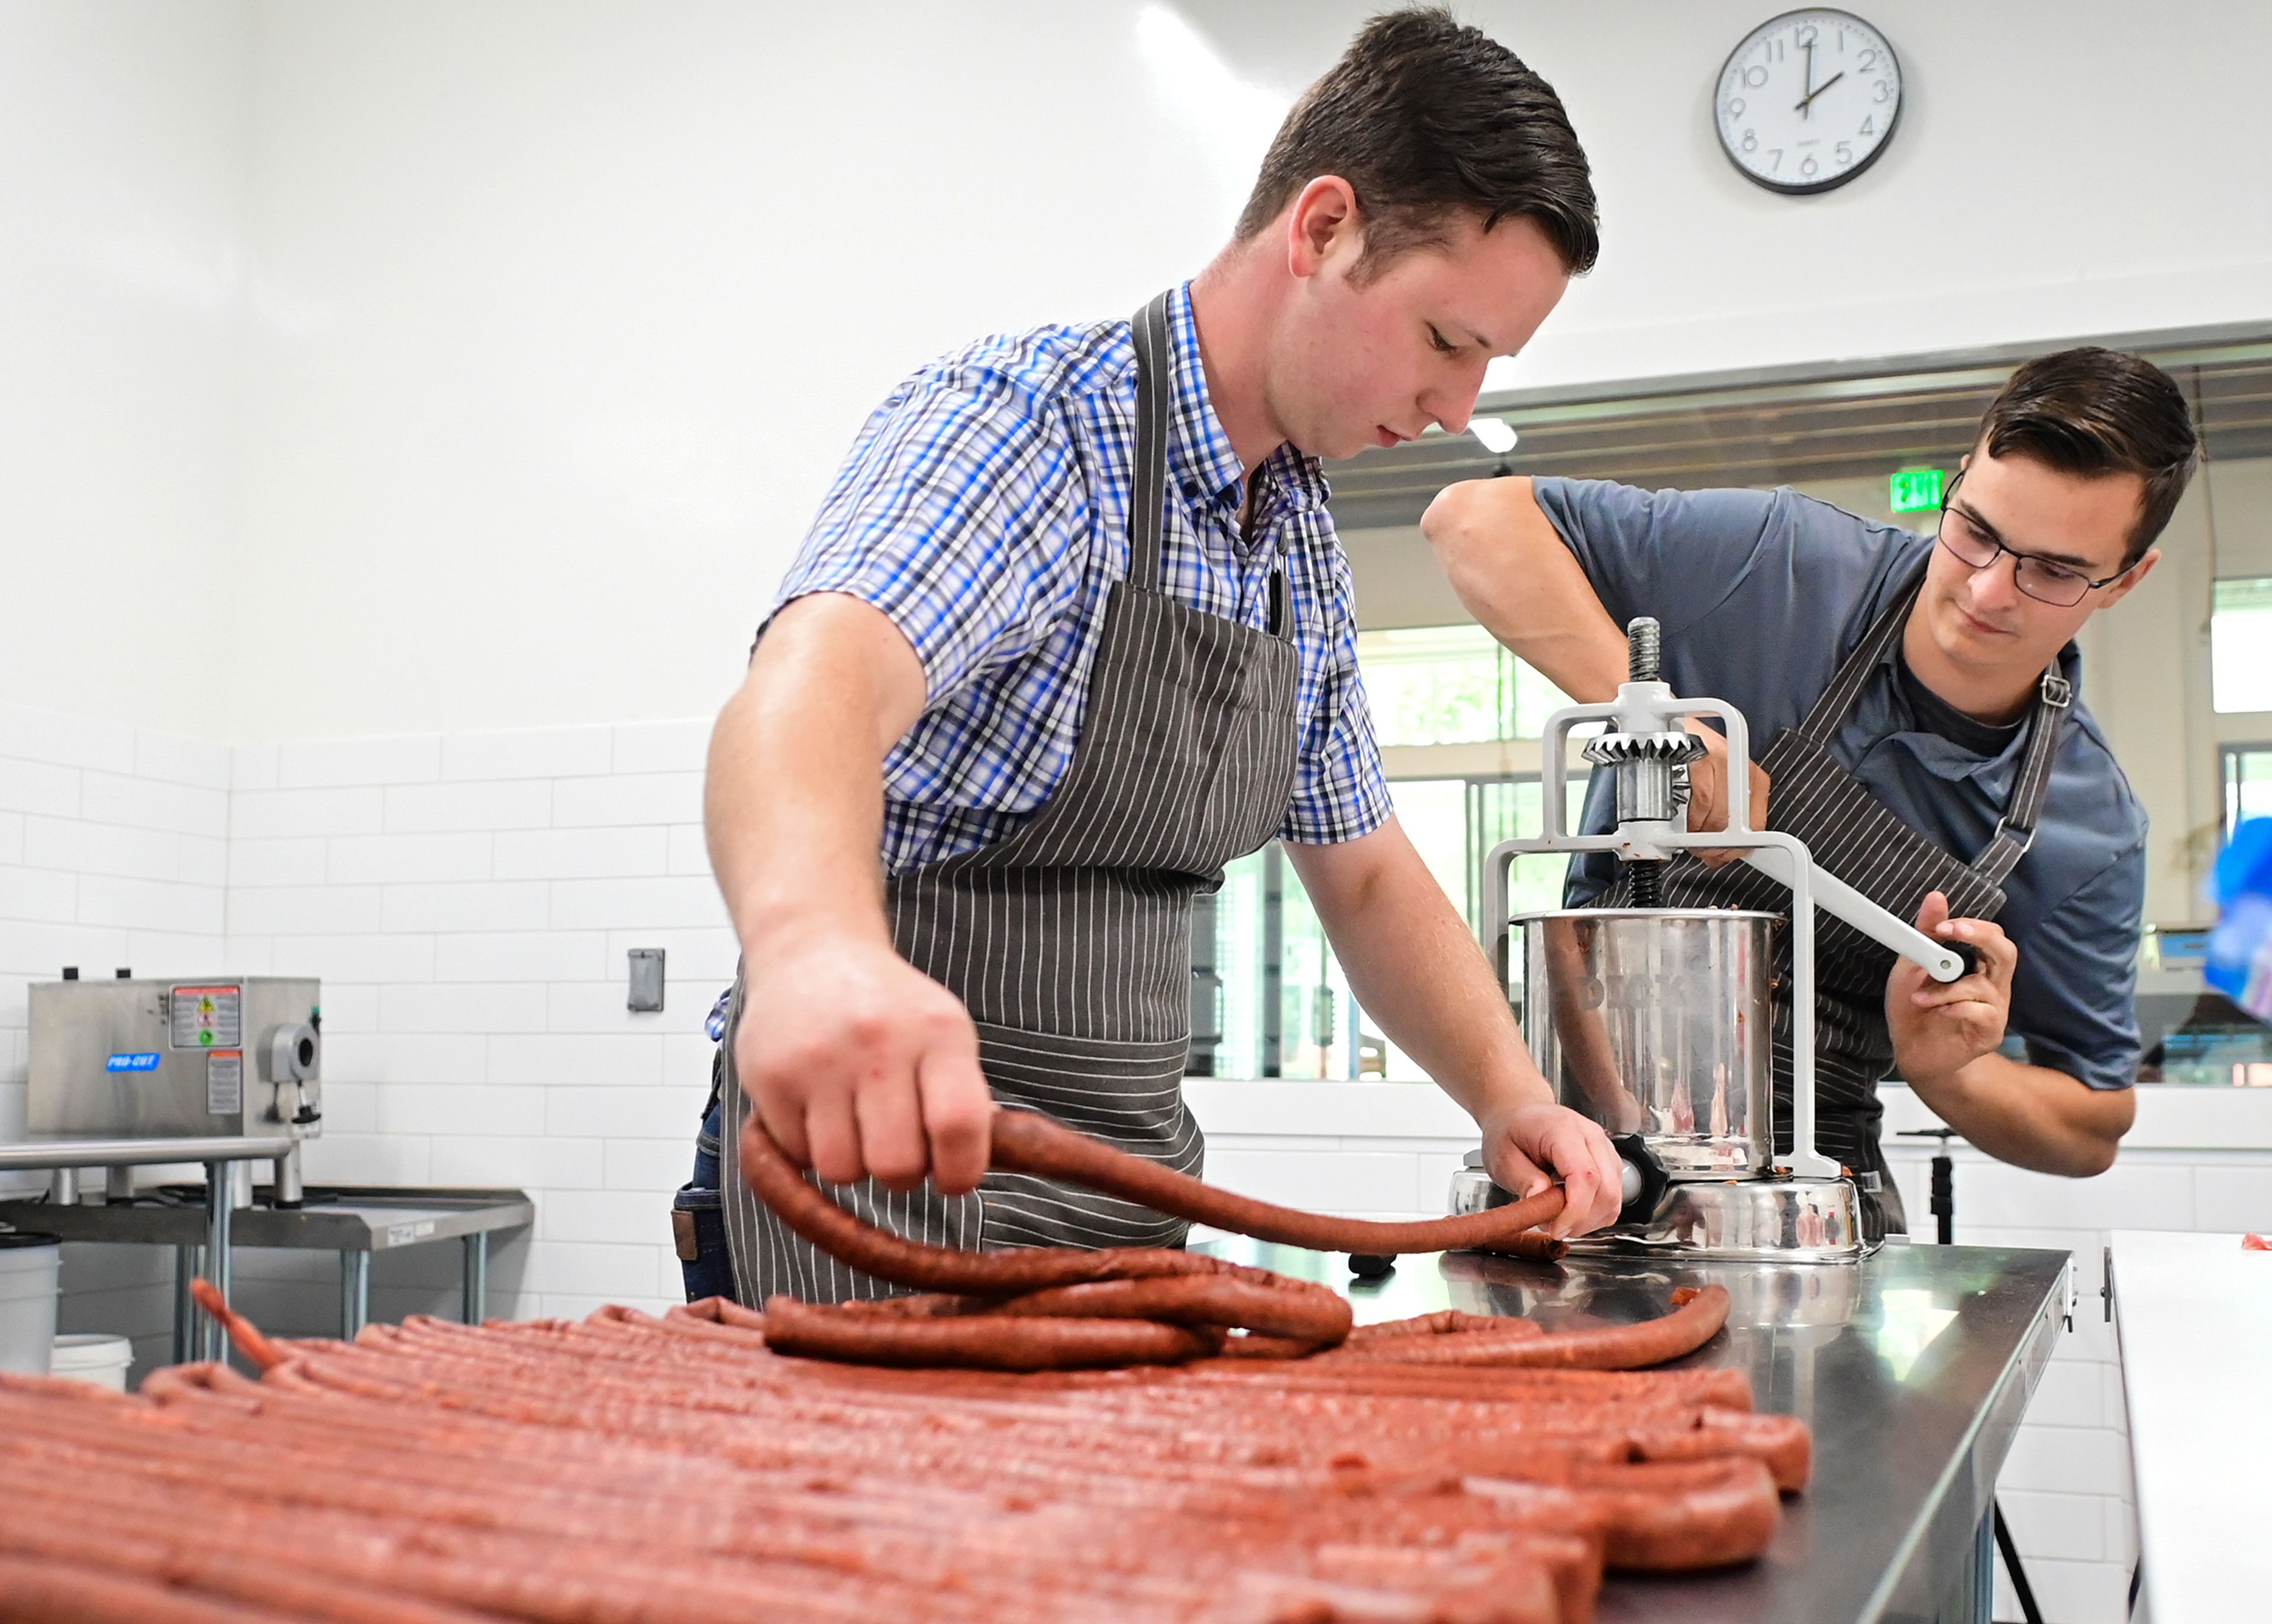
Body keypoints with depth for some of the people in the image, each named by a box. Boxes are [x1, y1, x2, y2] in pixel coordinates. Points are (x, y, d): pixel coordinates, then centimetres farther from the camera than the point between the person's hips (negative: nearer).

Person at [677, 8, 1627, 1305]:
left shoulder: (1307, 549, 10)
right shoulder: (1033, 419, -17)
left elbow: (1366, 877, 17)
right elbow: (816, 685, -37)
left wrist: (1510, 1096, 0)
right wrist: (814, 943, -59)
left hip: (1126, 1192, 8)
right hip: (876, 1150, -7)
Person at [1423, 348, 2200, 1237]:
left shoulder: (2092, 829, -2)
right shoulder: (1778, 563, -10)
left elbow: (2093, 1132, 7)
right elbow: (1474, 519, -14)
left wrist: (1945, 1068, -15)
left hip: (1815, 1180, 4)